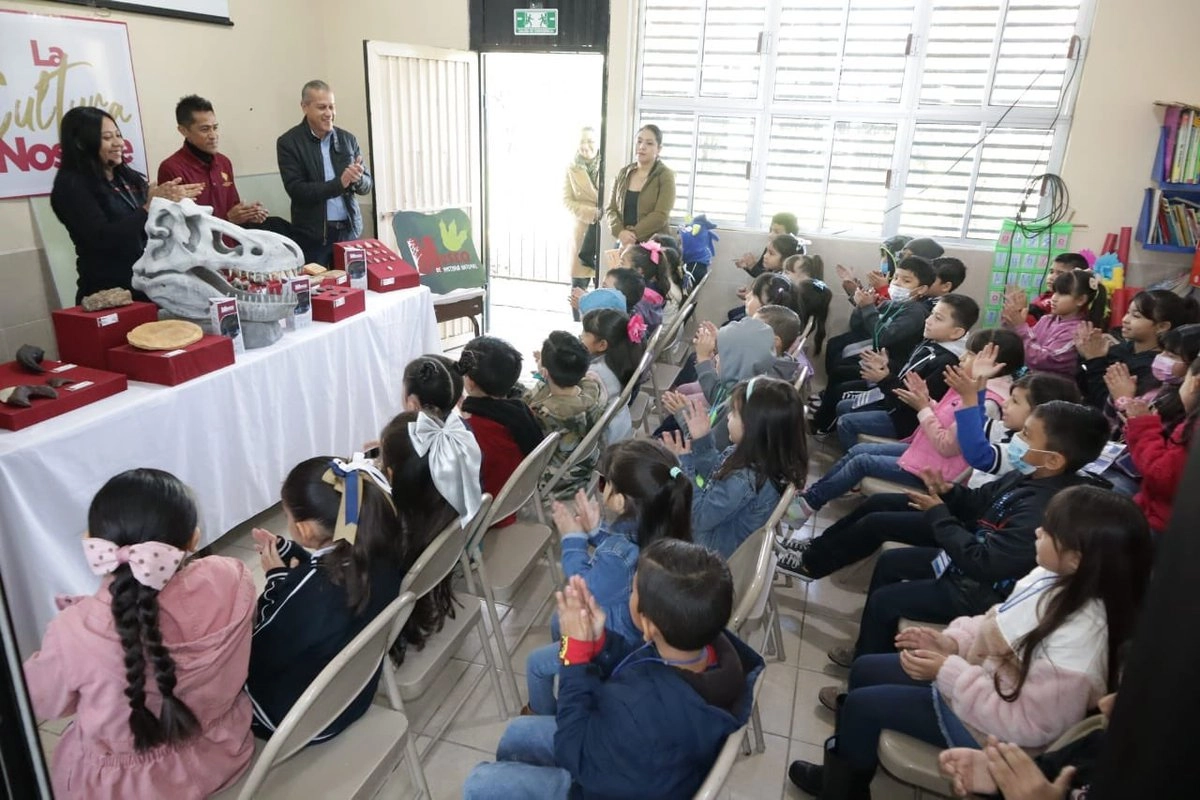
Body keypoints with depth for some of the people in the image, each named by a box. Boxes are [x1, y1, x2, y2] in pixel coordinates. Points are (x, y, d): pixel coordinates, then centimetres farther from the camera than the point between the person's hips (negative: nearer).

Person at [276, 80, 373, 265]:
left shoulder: (348, 139, 8)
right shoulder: (288, 142, -3)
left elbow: (367, 185, 9)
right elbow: (297, 190, -12)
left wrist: (357, 178, -14)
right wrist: (340, 182, -22)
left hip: (349, 230, 3)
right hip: (312, 236, -3)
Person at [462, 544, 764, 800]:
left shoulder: (648, 710, -44)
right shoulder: (712, 643, -22)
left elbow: (576, 753, -24)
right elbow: (631, 672, -3)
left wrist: (577, 651, -25)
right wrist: (597, 641, -20)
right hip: (637, 760, 7)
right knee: (519, 732, 19)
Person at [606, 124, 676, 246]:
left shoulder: (665, 176, -2)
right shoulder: (623, 173, 12)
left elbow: (661, 215, -12)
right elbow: (610, 209, 7)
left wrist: (633, 234, -18)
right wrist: (620, 232, -13)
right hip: (626, 245, 4)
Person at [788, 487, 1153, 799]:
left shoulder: (1076, 646, -36)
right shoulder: (1053, 578, -11)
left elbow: (1026, 725, -30)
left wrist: (948, 671, -28)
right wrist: (950, 641, -9)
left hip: (985, 725, -8)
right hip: (978, 676, 9)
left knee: (862, 703, -2)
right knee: (864, 670, 13)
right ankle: (842, 768, 35)